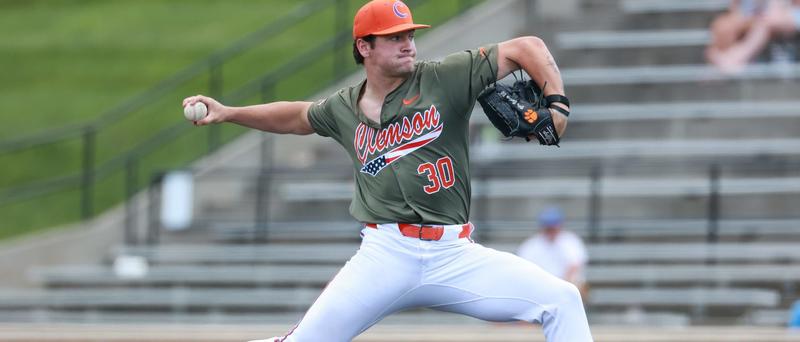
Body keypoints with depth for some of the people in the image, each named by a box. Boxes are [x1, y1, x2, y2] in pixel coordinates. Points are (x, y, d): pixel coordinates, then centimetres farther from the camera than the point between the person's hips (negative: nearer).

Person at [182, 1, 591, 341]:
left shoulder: (445, 79, 1)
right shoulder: (344, 109, 11)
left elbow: (527, 48, 2)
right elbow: (297, 116, 32)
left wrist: (556, 105, -11)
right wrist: (228, 113, 24)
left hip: (455, 255, 0)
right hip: (385, 254, 0)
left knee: (561, 300, -14)